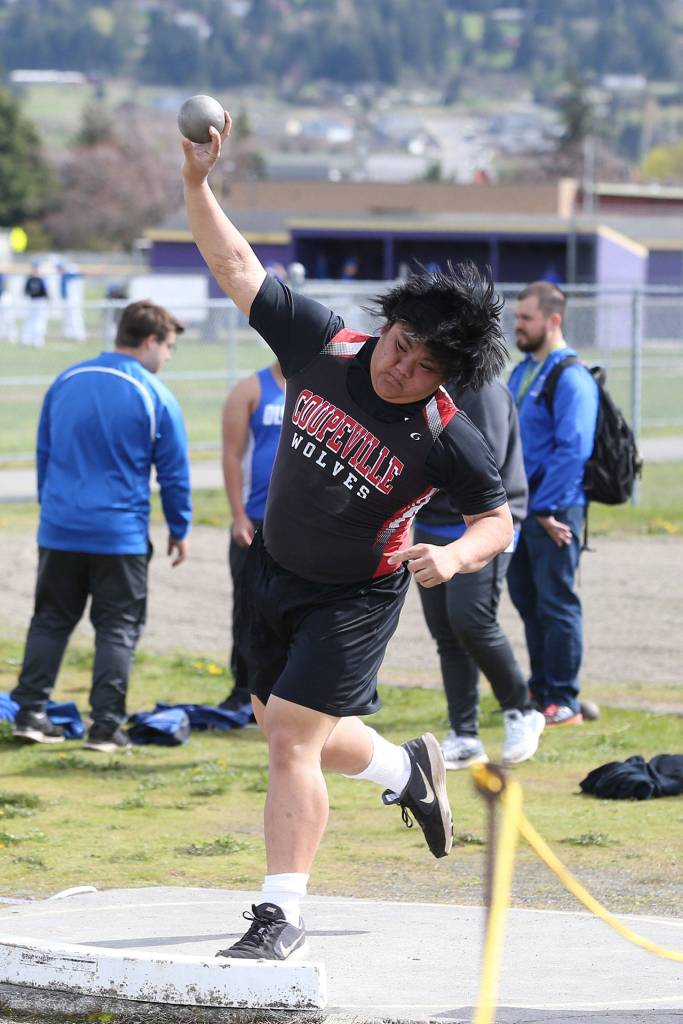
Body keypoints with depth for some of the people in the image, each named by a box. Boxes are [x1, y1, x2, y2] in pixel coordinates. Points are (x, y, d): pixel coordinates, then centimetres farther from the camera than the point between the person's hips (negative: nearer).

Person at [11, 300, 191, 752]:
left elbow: (44, 455, 15)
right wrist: (180, 530, 9)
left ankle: (31, 712, 11)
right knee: (118, 628, 4)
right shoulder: (154, 397, -9)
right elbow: (175, 473, -3)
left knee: (51, 619, 14)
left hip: (60, 529, 4)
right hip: (121, 535, -4)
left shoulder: (65, 383, 5)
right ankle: (106, 726, 2)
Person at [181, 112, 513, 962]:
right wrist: (198, 182, -21)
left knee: (290, 736, -15)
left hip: (353, 598, -5)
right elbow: (238, 269, -10)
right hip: (273, 574, 5)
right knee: (292, 735, 19)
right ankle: (406, 770, 48)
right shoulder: (320, 343, -12)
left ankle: (281, 913, -9)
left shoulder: (448, 439, -21)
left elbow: (497, 518, -8)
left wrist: (453, 556, -29)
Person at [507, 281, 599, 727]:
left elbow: (573, 451, -20)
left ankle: (564, 702, 1)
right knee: (528, 599, 14)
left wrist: (547, 510, -20)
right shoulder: (522, 372, 14)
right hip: (522, 507, 9)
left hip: (555, 511, -9)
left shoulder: (571, 378, -14)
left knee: (556, 603, -4)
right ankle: (542, 690, 24)